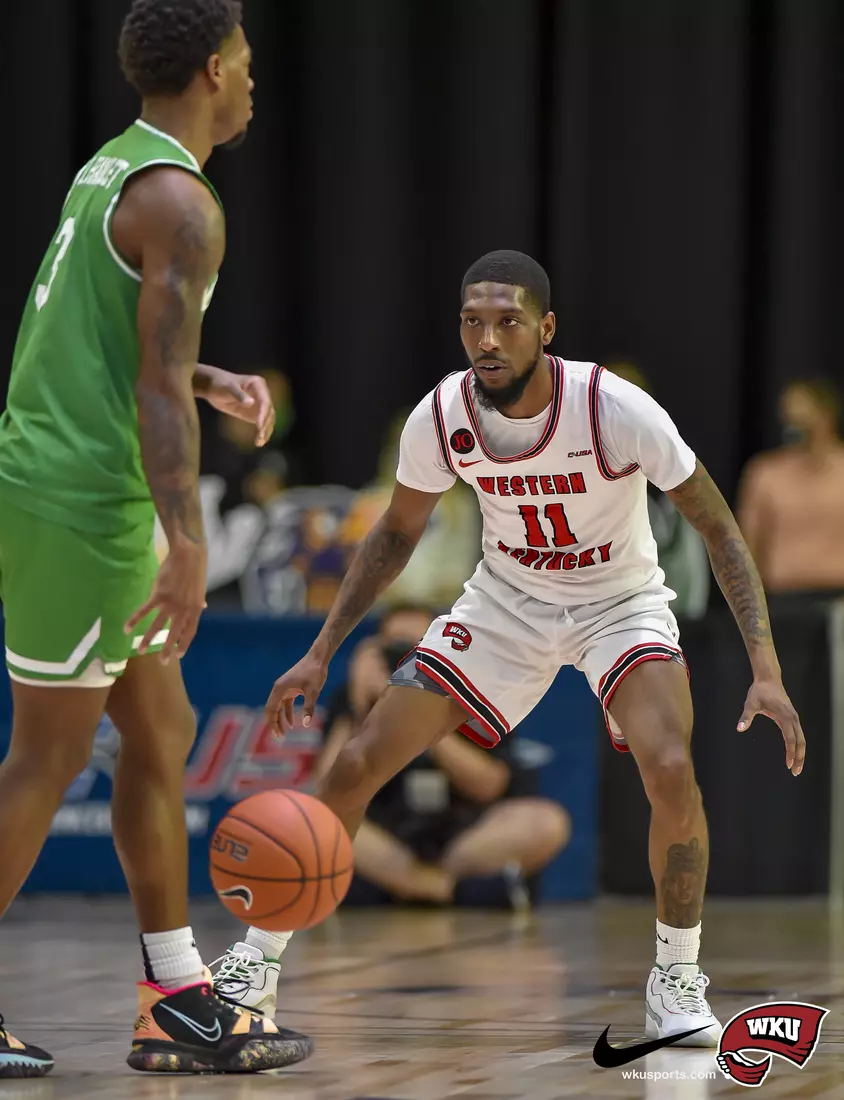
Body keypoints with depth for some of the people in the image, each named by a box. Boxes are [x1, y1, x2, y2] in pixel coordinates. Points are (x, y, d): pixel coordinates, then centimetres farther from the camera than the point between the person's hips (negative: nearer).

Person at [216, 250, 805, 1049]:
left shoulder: (617, 410, -29)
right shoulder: (440, 417, -18)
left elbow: (718, 531, -19)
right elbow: (398, 532, 3)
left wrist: (765, 669, -27)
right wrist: (321, 652, -2)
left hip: (620, 601, -3)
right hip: (506, 600, 3)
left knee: (671, 772, -30)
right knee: (357, 765, -5)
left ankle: (675, 982, -8)